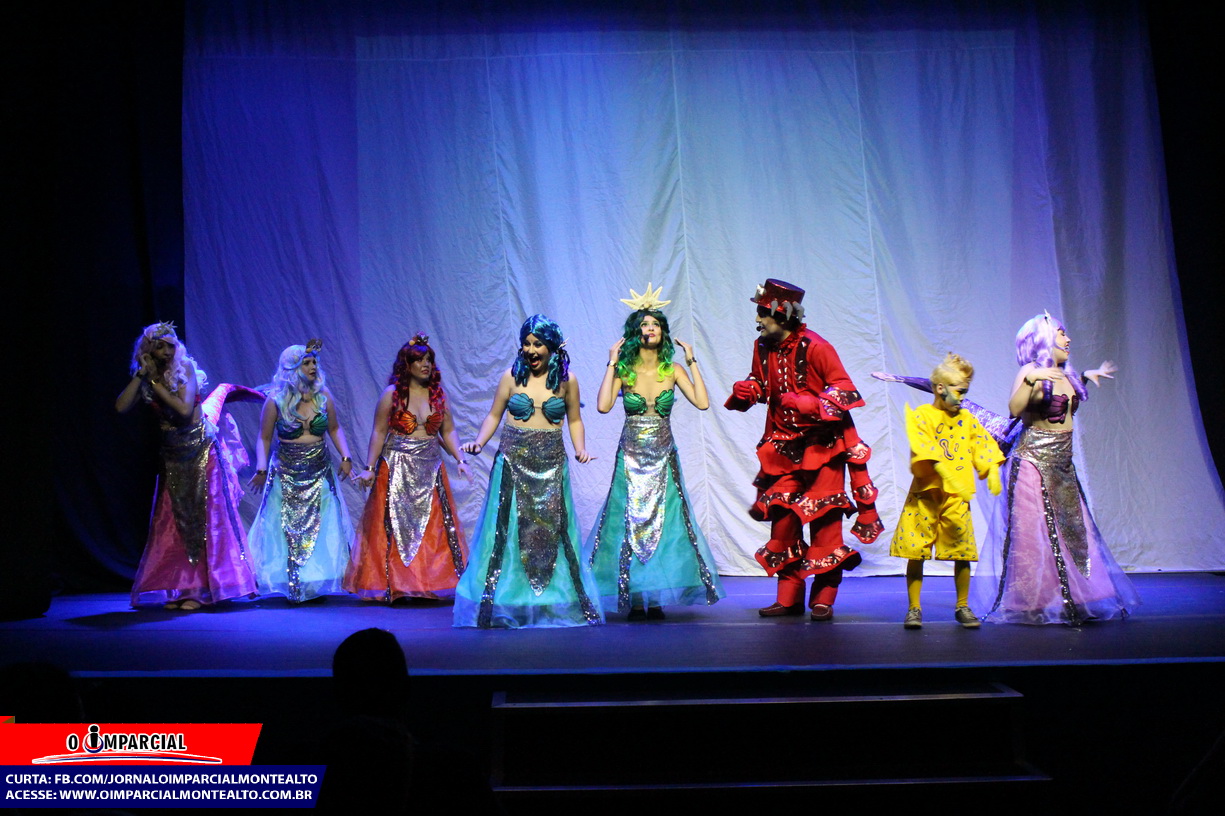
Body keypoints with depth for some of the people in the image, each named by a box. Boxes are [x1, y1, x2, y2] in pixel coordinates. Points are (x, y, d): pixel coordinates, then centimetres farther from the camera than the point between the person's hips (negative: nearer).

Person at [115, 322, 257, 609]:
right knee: (173, 520, 2)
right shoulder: (145, 378, 1)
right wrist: (141, 374, -15)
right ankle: (177, 587, 8)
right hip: (172, 454, 4)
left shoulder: (185, 369, -8)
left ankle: (200, 588, -1)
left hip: (201, 449, -4)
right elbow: (121, 407, -14)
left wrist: (157, 385, -16)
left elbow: (185, 409, -21)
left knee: (202, 516, -4)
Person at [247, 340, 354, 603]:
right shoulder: (275, 401, -8)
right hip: (286, 475, -2)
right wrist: (261, 469, -12)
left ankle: (317, 583, 9)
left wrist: (345, 457, -1)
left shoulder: (324, 397, -1)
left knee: (323, 531, 0)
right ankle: (290, 584, 10)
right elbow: (264, 438, -1)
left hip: (320, 475, 2)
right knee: (286, 532, 2)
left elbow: (335, 429, 11)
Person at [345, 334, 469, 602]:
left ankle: (433, 582, 5)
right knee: (395, 527, -2)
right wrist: (369, 468, -8)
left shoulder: (439, 394, 8)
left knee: (433, 527, 0)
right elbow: (378, 433, -2)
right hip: (396, 468, -3)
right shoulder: (391, 394, -2)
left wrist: (460, 460, -2)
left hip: (430, 468, 3)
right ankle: (394, 584, 4)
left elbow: (448, 431, 10)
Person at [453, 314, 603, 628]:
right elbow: (493, 416, 6)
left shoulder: (566, 380, 2)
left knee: (552, 529, 1)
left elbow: (574, 420, 10)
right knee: (507, 531, -1)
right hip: (513, 463, 0)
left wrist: (580, 449, -5)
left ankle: (555, 604, 11)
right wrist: (479, 442, -9)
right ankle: (495, 605, 5)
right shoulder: (512, 376, 1)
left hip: (551, 466, 0)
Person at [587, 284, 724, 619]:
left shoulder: (672, 370, 3)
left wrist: (692, 361, -6)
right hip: (631, 456, -1)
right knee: (631, 522, -1)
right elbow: (603, 406, -17)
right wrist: (612, 364, -13)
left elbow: (702, 402, -9)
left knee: (664, 523, -1)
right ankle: (634, 599, 4)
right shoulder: (623, 371, -2)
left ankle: (656, 597, 5)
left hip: (663, 457, 1)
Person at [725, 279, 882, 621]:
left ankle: (823, 598, 5)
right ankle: (789, 596, 14)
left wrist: (809, 403, -27)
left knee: (822, 516, -4)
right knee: (782, 514, 4)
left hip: (822, 443, -6)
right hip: (783, 445, 6)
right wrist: (746, 390, -3)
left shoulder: (814, 347, -17)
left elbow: (844, 388, -16)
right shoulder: (763, 348, 3)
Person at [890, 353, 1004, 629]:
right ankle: (914, 608, 10)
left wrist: (992, 472, -8)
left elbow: (984, 447, 11)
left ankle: (962, 607, 19)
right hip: (926, 495, -3)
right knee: (915, 551, -2)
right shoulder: (920, 416, -3)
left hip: (956, 498, 3)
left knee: (962, 553, 3)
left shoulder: (966, 419, 12)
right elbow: (927, 453, -16)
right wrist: (948, 477, -27)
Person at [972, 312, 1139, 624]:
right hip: (1033, 461, -8)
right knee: (1035, 533, -4)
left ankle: (1071, 599, 18)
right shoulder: (1031, 371, -10)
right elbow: (1014, 409, -23)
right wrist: (1030, 380, -35)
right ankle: (1033, 605, 3)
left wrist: (1086, 378, 27)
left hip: (1062, 464, 8)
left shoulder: (1064, 374, 13)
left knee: (1072, 532, 9)